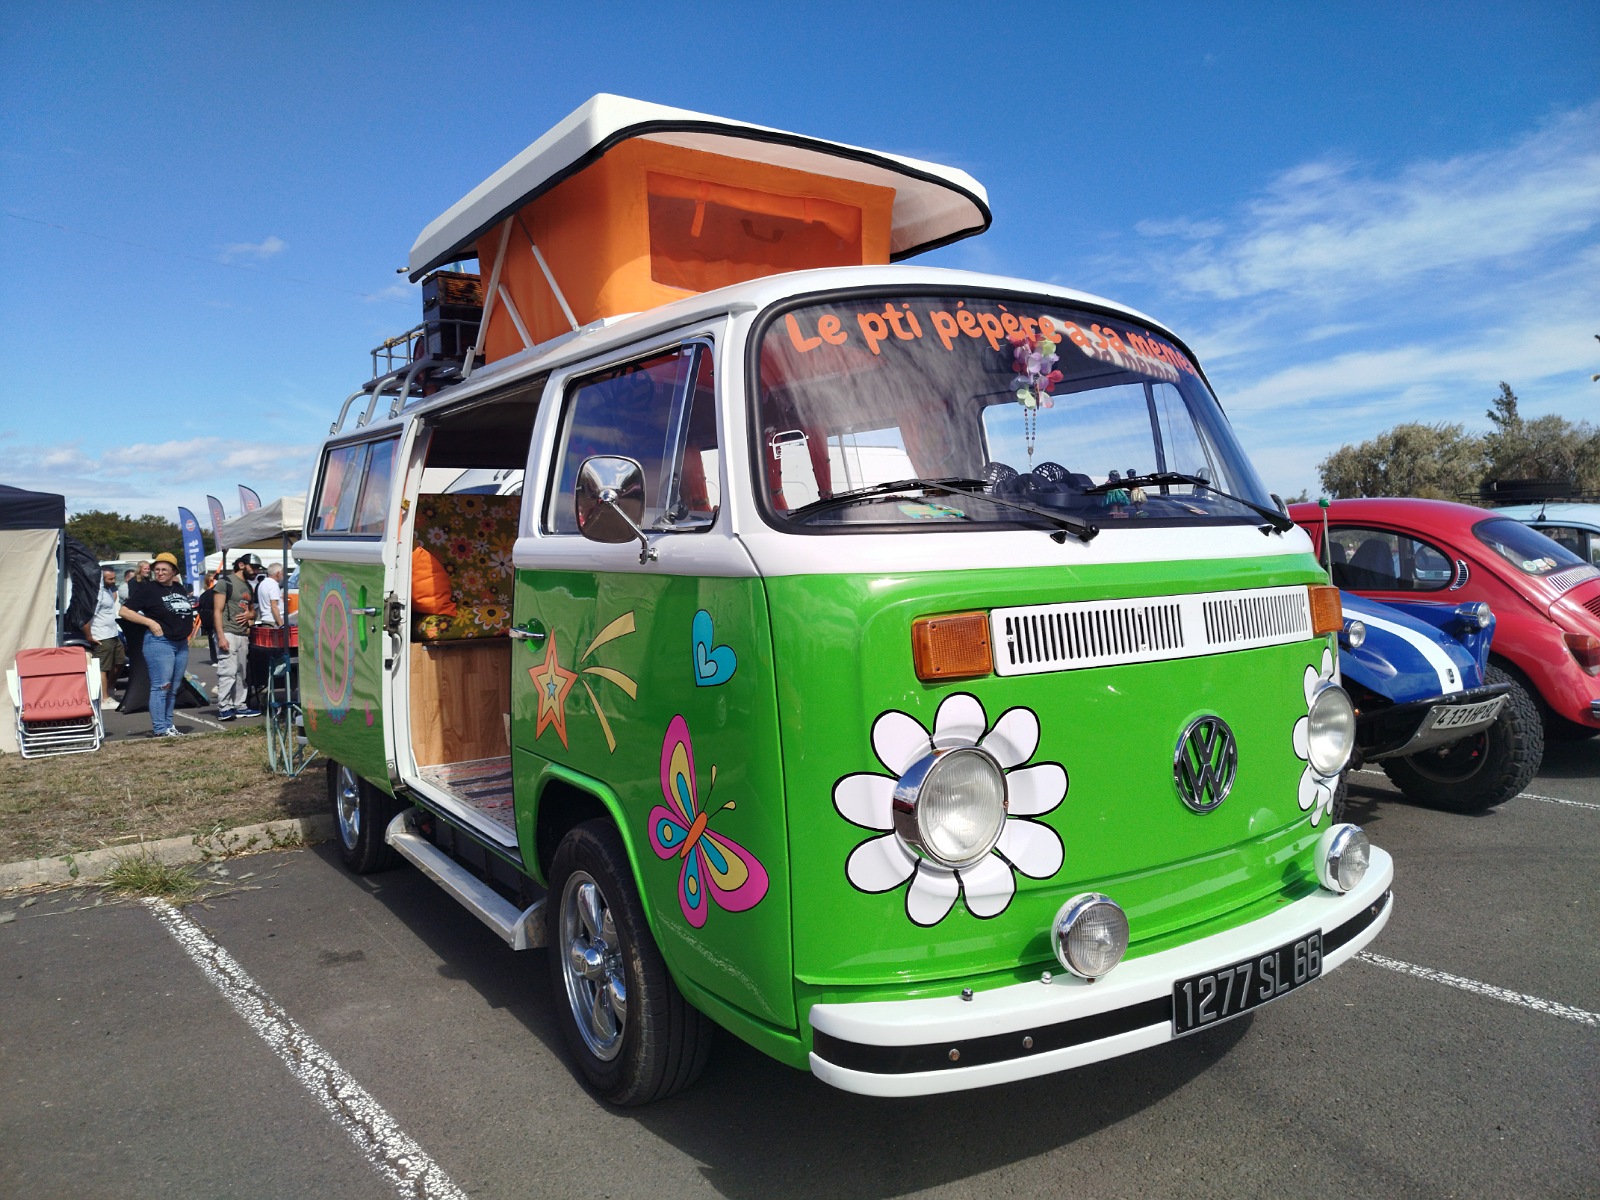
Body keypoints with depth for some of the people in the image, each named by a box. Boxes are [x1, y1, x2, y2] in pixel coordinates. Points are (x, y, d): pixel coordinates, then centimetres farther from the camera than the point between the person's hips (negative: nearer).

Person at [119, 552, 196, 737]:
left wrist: (188, 625, 14)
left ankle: (168, 725, 18)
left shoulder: (180, 588, 13)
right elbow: (125, 610, -8)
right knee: (161, 686, -8)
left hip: (182, 643, 7)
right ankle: (159, 729, -6)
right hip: (159, 641, -7)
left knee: (173, 689, 11)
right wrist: (150, 622, -15)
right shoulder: (148, 589, -5)